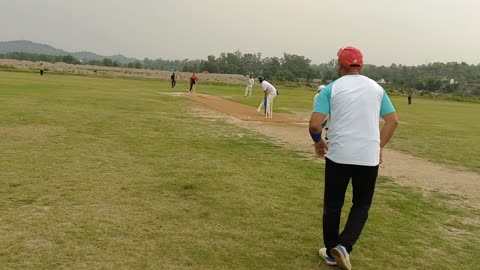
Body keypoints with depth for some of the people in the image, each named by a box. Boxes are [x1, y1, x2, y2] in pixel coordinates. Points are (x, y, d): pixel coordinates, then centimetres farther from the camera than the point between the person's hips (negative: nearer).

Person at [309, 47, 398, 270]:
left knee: (332, 206, 14)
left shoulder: (331, 89, -3)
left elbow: (314, 125, -11)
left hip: (338, 156, -2)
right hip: (369, 158, 2)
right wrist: (379, 146, 15)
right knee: (361, 205, 16)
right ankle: (344, 246, -1)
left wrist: (318, 142, 8)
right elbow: (393, 121, 7)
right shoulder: (376, 88, 8)